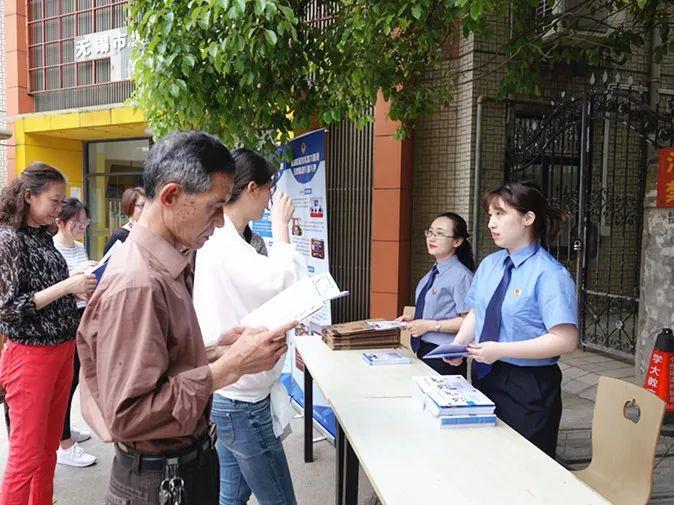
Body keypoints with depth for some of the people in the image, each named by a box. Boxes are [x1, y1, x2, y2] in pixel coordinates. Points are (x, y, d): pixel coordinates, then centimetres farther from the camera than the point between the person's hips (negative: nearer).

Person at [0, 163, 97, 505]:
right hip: (30, 354, -7)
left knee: (49, 447, 18)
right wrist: (66, 286, -21)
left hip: (62, 349, 7)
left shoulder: (43, 236, 9)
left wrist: (81, 287, 1)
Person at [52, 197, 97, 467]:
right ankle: (64, 446, 9)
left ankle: (64, 430, 35)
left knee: (74, 376, 17)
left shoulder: (80, 247, 10)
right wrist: (76, 272, -29)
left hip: (81, 317, 8)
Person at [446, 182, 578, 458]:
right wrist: (458, 343, -4)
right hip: (484, 376, 7)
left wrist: (501, 350, -24)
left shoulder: (550, 274, -17)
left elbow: (566, 340, -22)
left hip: (528, 388, -6)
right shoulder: (489, 264, 5)